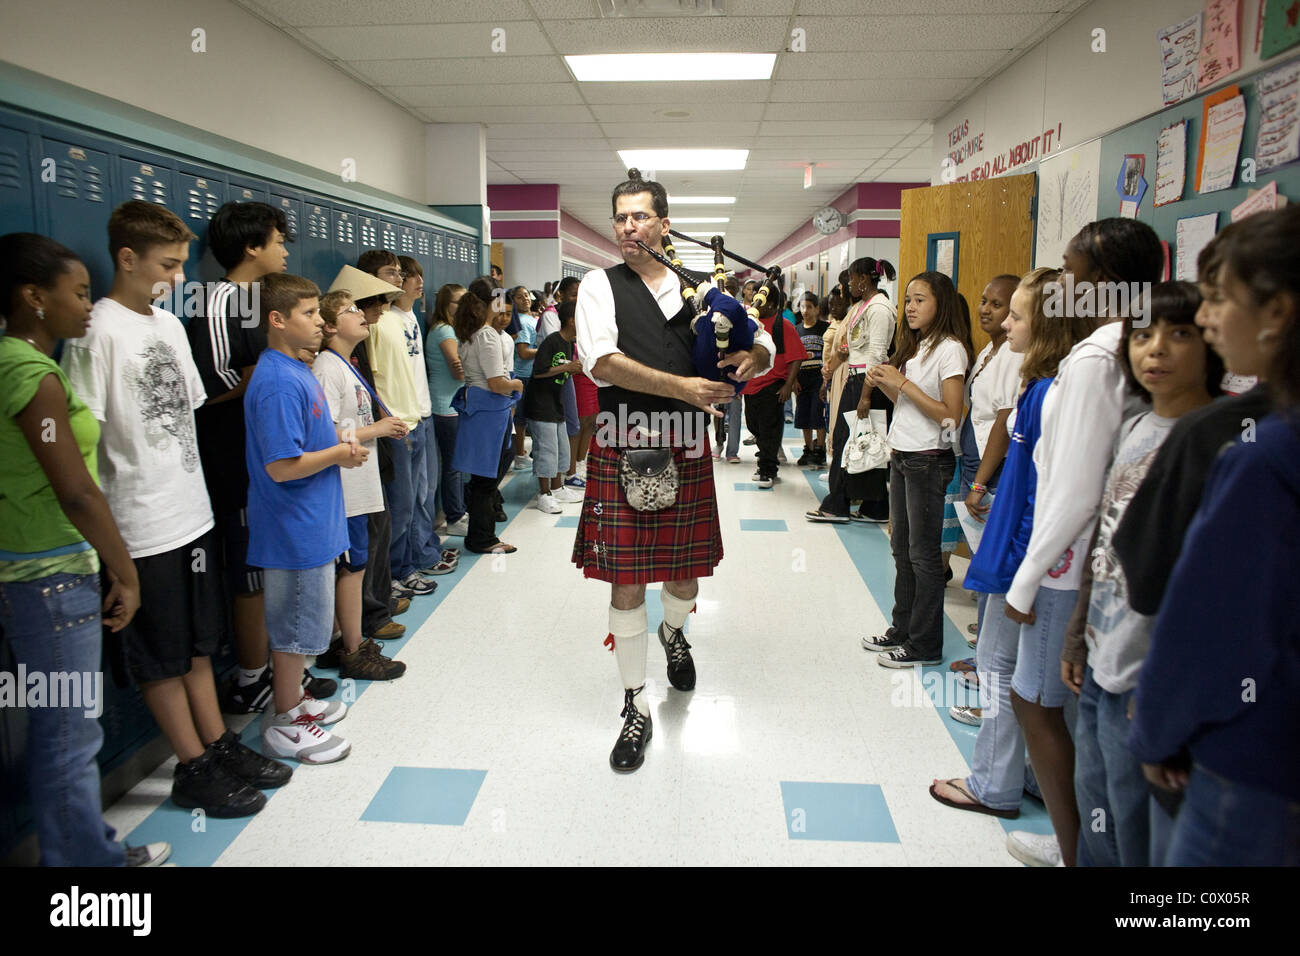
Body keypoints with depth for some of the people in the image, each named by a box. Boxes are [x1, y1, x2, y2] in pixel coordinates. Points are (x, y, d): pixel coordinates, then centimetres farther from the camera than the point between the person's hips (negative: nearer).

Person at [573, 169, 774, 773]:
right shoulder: (600, 285, 0)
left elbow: (762, 343, 10)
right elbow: (601, 361, -16)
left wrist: (752, 356, -15)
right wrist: (682, 387, -23)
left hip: (686, 449, 3)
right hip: (622, 448, -2)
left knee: (687, 574, 12)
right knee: (626, 582, 2)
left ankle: (673, 633, 50)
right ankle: (636, 710, 19)